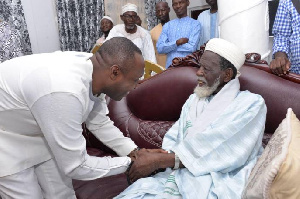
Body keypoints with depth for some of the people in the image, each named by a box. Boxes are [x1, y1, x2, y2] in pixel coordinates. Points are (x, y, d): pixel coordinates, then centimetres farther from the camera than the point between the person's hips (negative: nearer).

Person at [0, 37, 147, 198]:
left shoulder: (91, 68, -16)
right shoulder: (64, 93, -41)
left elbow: (100, 123, -2)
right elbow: (75, 166, -30)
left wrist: (135, 153, -9)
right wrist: (131, 163, -20)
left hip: (38, 132, 7)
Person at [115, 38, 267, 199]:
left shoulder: (251, 104, -2)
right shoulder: (194, 99, 15)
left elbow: (220, 151, -15)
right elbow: (172, 140, 7)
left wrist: (159, 160, -16)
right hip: (178, 177, 5)